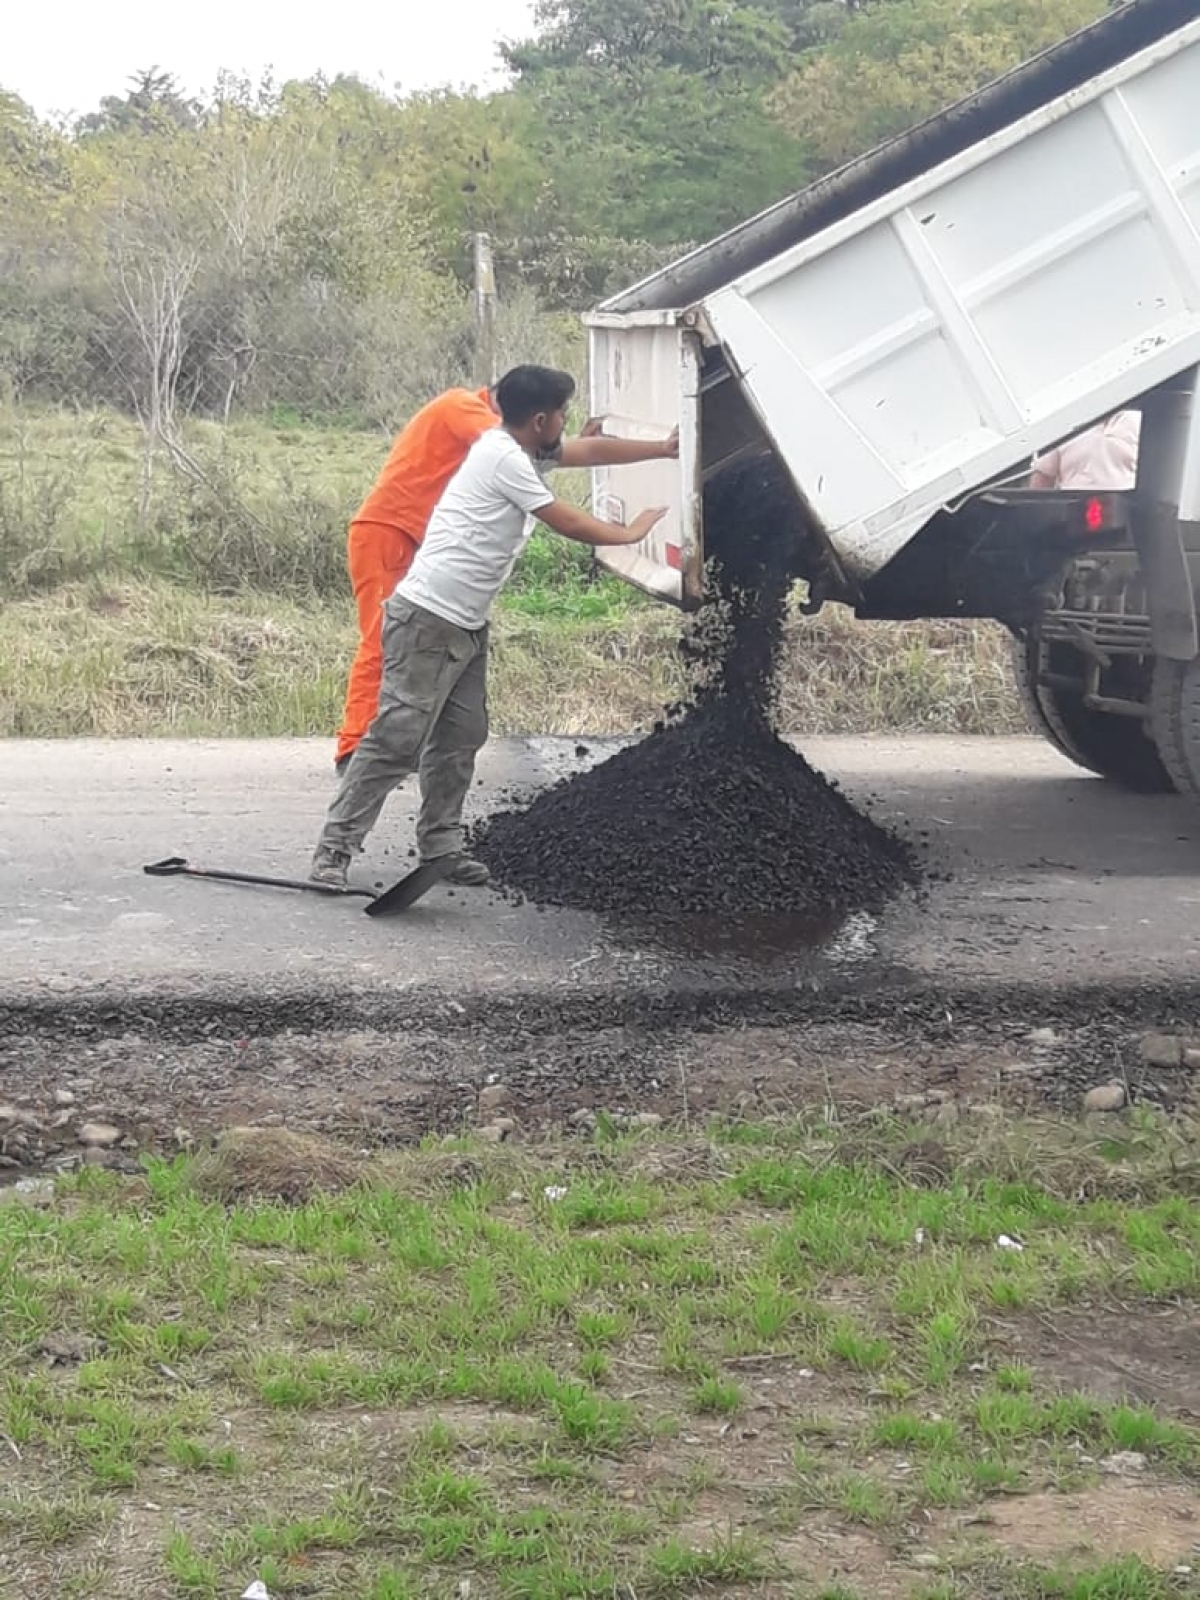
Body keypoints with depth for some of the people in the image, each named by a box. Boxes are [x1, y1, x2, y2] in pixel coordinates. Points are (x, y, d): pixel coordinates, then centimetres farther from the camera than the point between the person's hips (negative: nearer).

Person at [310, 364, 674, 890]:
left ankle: (440, 847, 17)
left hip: (467, 626, 10)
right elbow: (570, 524, -9)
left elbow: (592, 451, 24)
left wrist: (665, 448, 26)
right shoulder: (505, 458, -15)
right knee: (397, 737, -12)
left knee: (461, 738, 10)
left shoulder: (519, 450, 13)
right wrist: (631, 533, 6)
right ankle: (335, 848, -9)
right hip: (428, 620, -10)